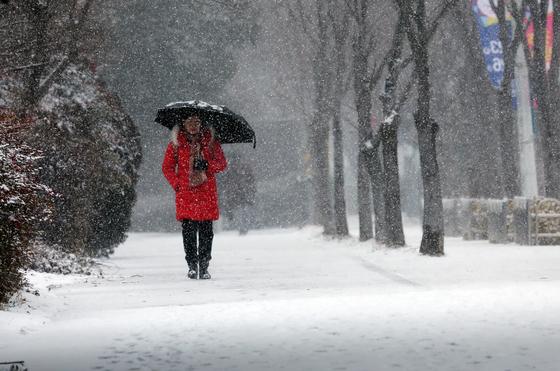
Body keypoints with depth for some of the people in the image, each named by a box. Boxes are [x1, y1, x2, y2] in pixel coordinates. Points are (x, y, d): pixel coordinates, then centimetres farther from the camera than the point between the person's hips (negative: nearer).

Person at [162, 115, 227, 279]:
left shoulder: (210, 141, 10)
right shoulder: (176, 143, 8)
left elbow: (222, 164, 8)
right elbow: (167, 167, 10)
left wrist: (207, 165, -11)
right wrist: (177, 183, -4)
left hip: (207, 192, 1)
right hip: (185, 192, -1)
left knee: (206, 230, -3)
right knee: (188, 229, -7)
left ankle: (204, 266, 4)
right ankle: (192, 265, 0)